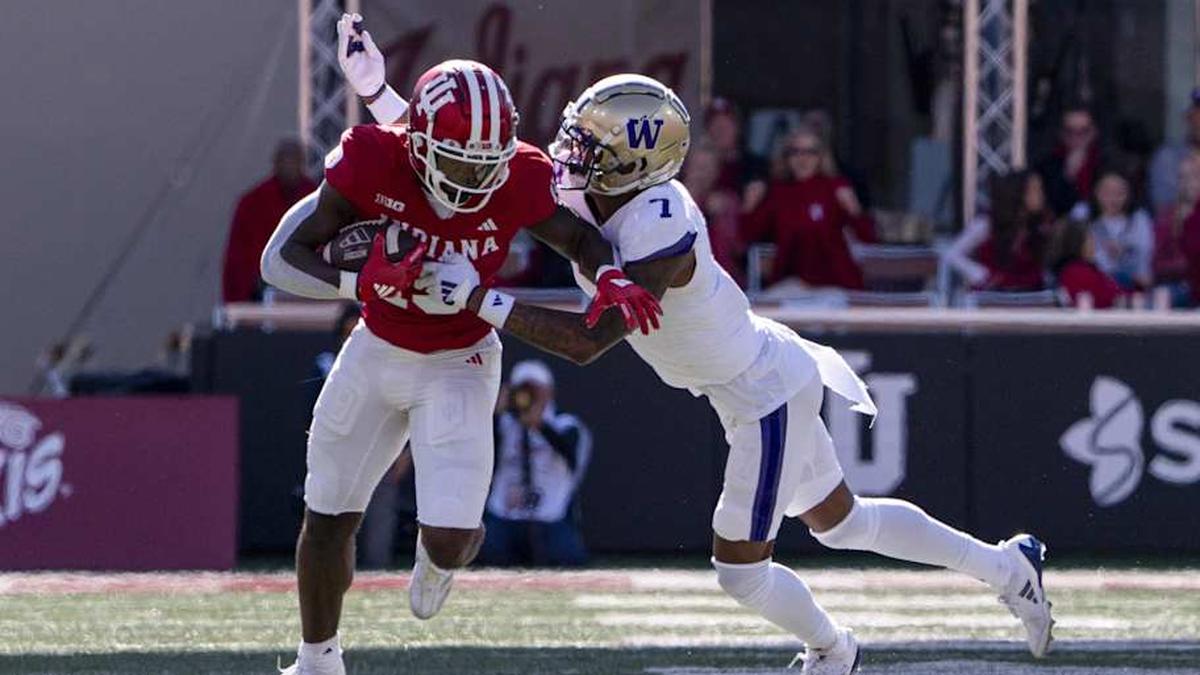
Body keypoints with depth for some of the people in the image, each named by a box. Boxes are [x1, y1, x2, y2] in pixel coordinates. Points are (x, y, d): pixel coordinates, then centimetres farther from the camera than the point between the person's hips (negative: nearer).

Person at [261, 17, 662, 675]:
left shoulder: (517, 181, -23)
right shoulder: (373, 162, -25)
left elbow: (579, 237, -2)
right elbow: (283, 258, -20)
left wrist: (609, 276, -24)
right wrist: (363, 283, -36)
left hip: (458, 365, -1)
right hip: (377, 351, 1)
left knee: (452, 539, -14)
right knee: (328, 519, 11)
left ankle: (437, 558, 26)